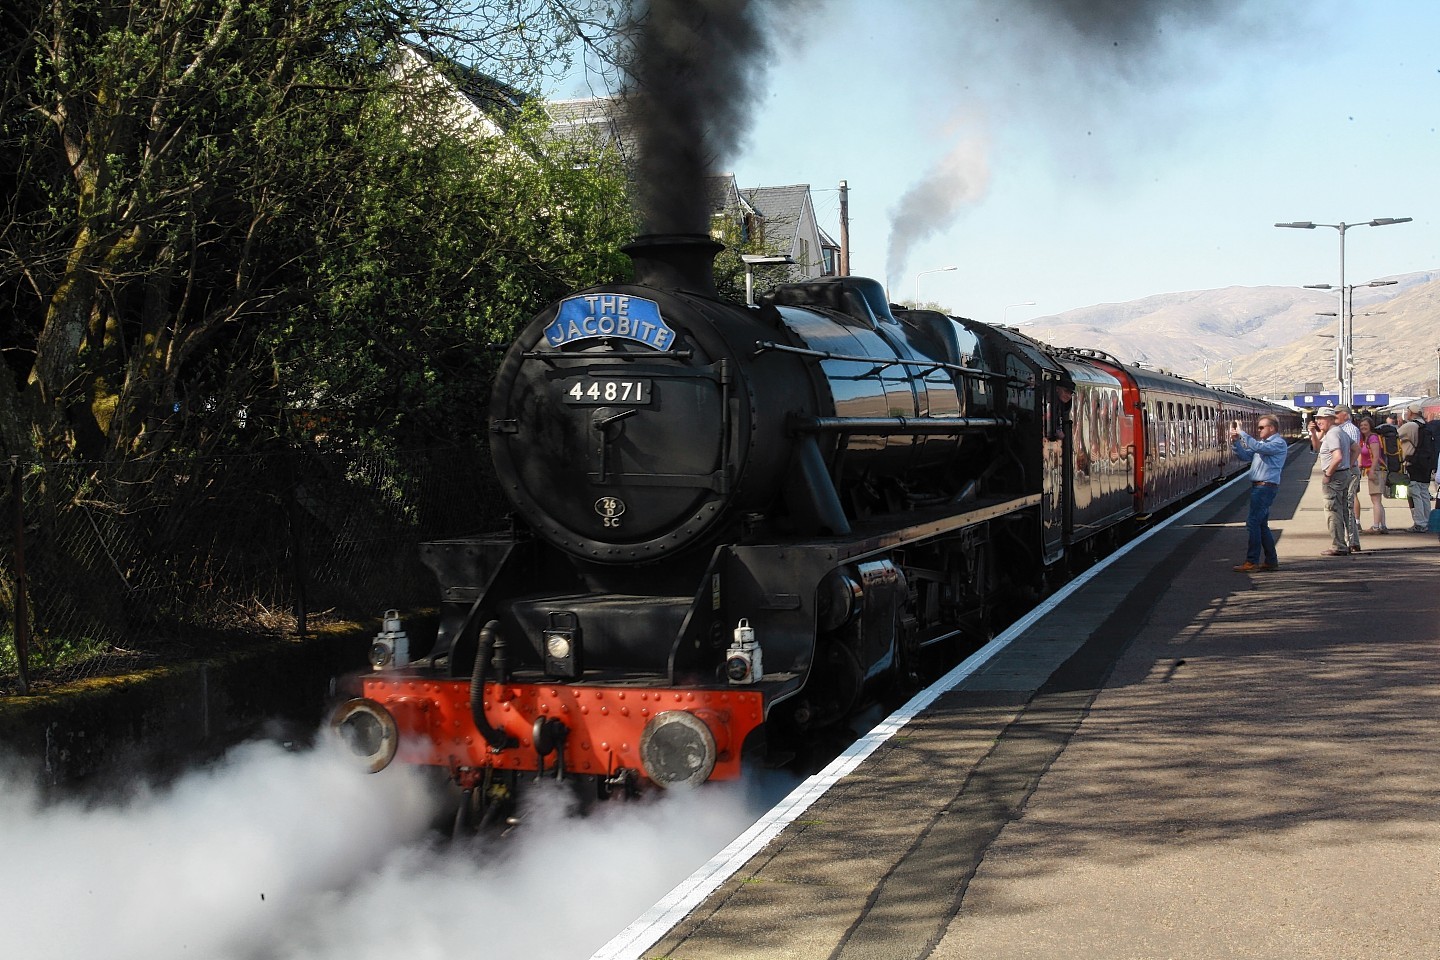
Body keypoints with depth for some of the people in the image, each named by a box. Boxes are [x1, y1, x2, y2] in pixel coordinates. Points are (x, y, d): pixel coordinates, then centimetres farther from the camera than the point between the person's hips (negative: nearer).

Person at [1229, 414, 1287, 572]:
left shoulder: (1279, 443, -8)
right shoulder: (1263, 442, 20)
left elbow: (1258, 448, -24)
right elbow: (1244, 455, 16)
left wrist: (1242, 433, -20)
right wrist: (1235, 441, 0)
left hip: (1266, 487, -10)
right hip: (1258, 487, 10)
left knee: (1253, 523, -12)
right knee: (1261, 525, 13)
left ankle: (1252, 562, -12)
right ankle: (1271, 561, 19)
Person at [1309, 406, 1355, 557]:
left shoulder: (1332, 434, -17)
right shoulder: (1340, 432, 17)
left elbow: (1338, 457, -29)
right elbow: (1317, 448, 26)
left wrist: (1328, 473, -19)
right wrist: (1313, 433, 12)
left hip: (1334, 476, -10)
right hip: (1345, 474, 10)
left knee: (1333, 512, -6)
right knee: (1344, 511, 15)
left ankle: (1338, 547, -6)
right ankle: (1347, 544, 20)